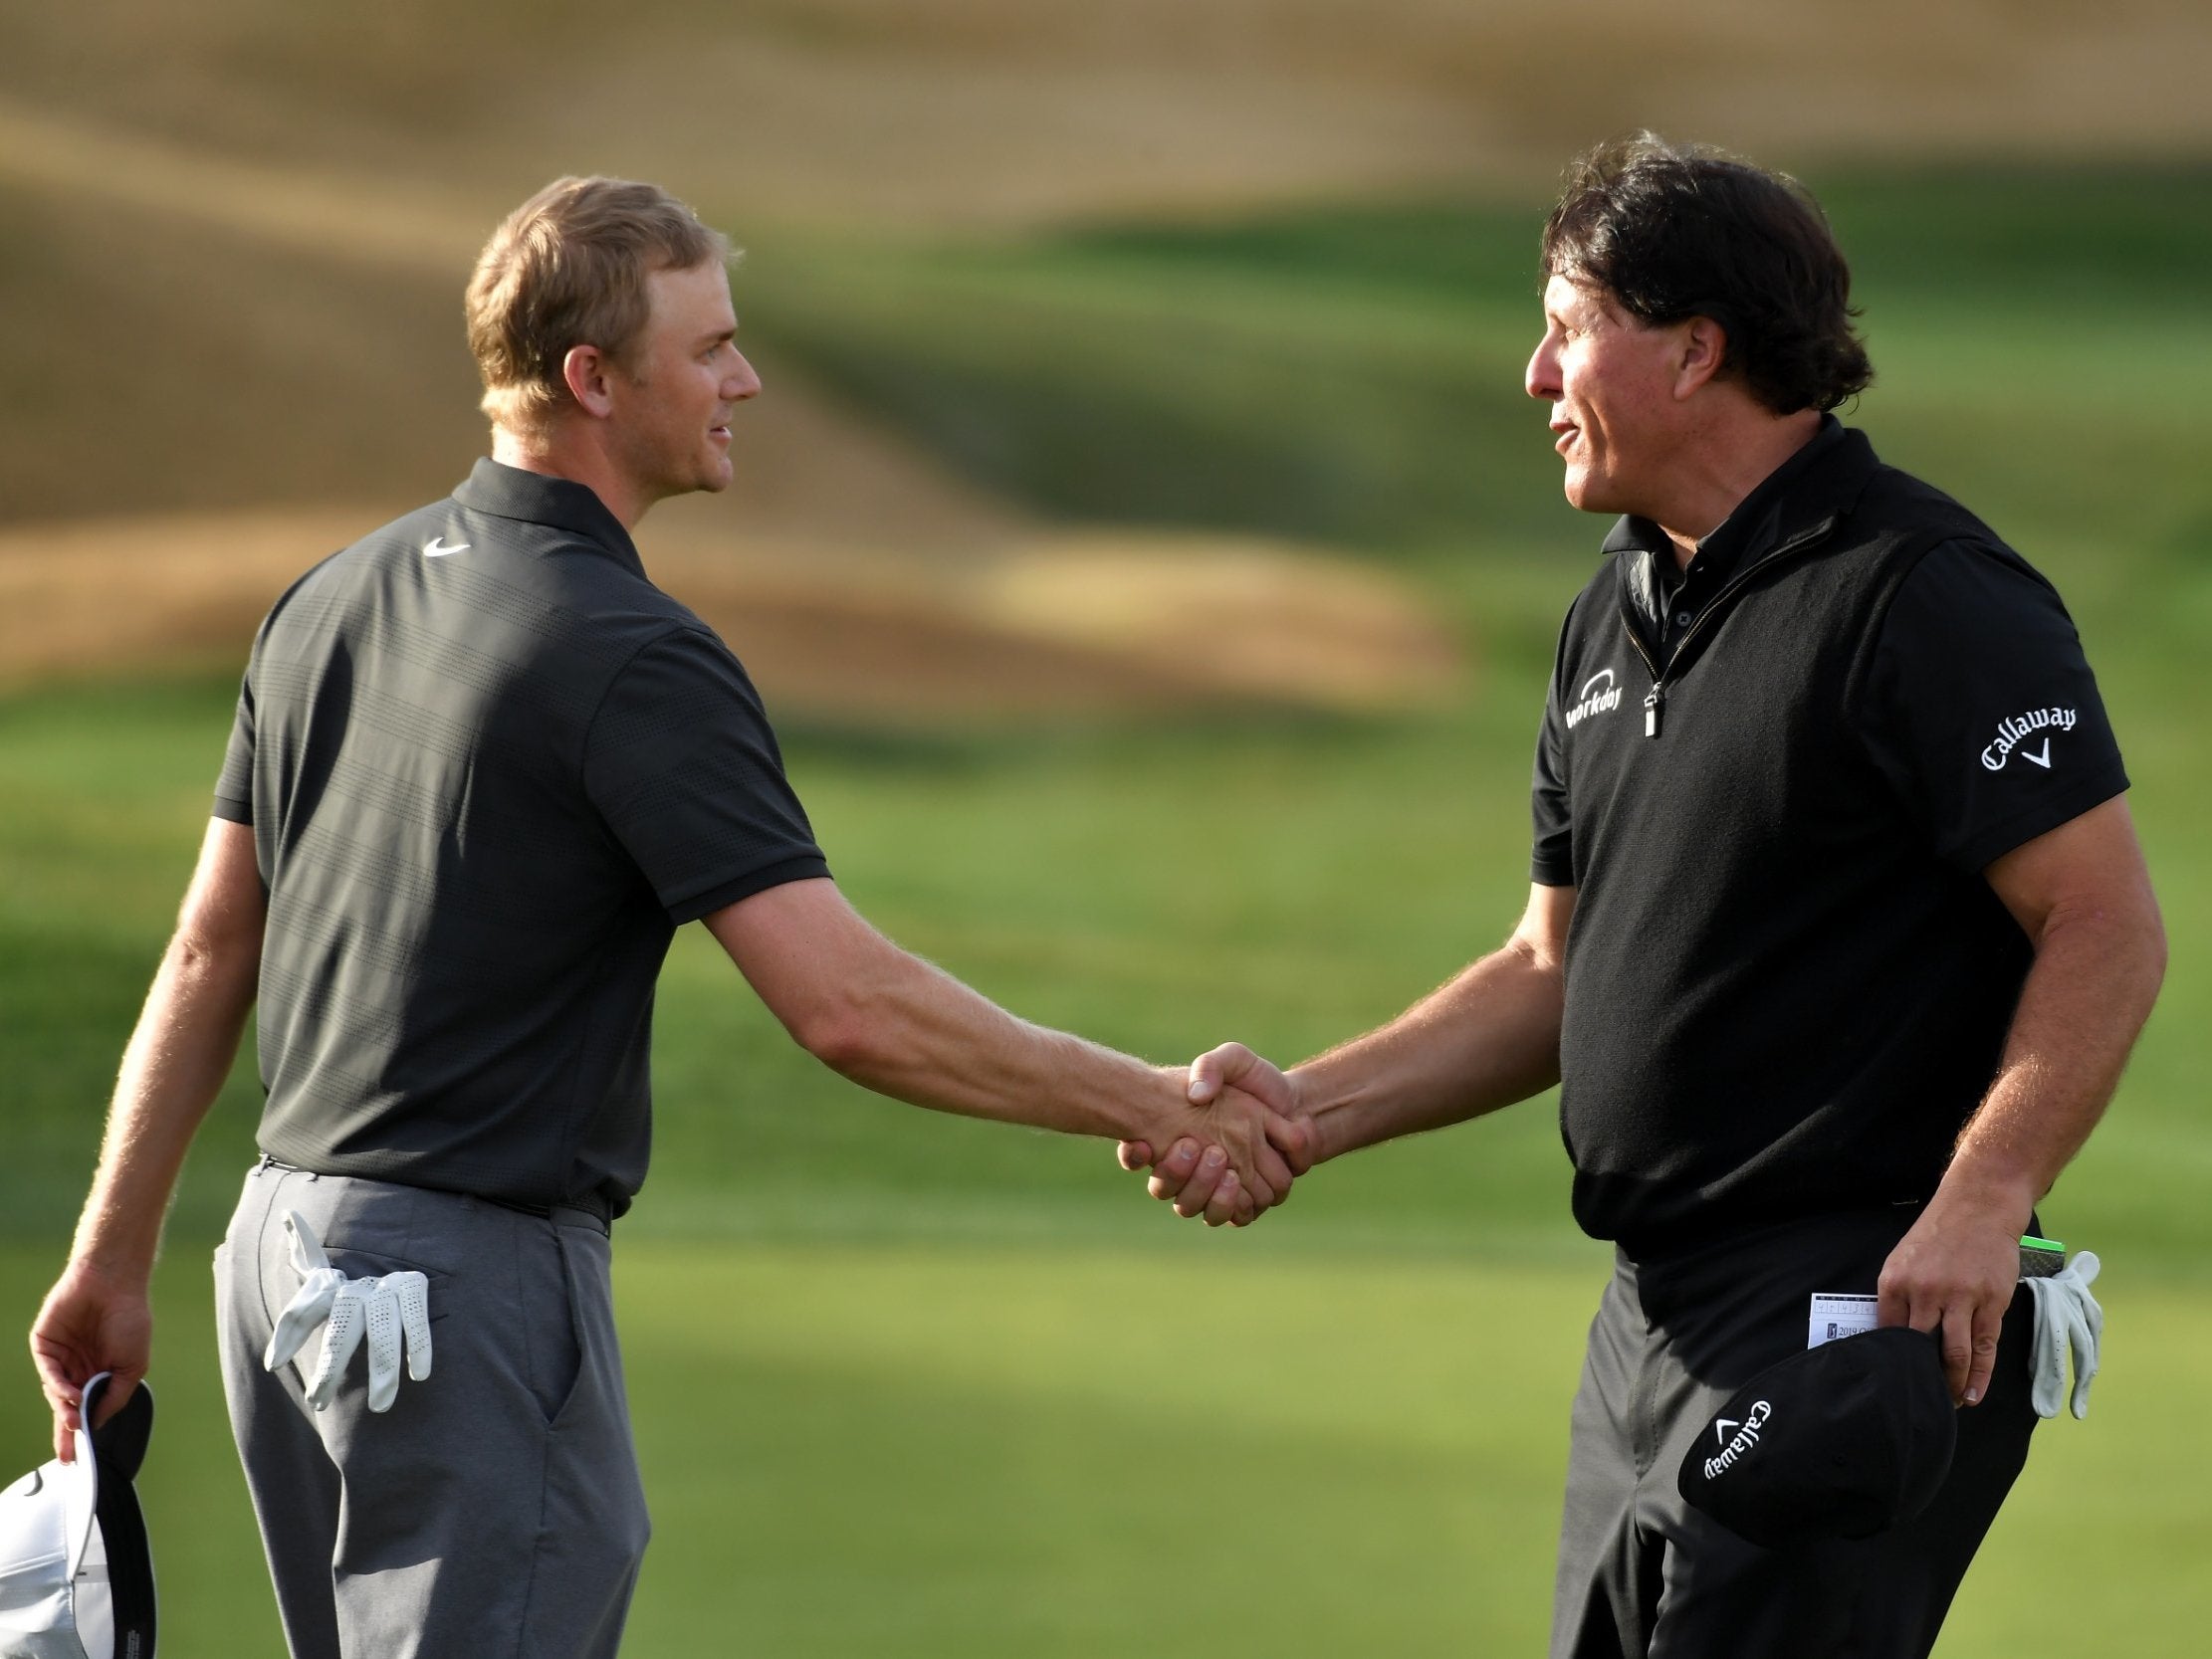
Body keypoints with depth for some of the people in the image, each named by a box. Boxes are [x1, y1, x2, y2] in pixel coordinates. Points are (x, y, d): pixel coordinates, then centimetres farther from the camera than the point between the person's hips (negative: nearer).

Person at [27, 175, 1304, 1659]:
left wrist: (113, 1259, 21)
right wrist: (1160, 1110, -14)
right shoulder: (633, 659, -15)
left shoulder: (335, 601, 10)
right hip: (476, 1272, -9)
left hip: (287, 1253, 9)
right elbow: (848, 1004, -21)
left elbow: (209, 954, 15)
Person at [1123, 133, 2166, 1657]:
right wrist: (1306, 1107, 9)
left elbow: (2108, 928, -17)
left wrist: (1977, 1205, -27)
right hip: (1653, 1327, 9)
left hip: (1856, 1320, -9)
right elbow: (1555, 972, 23)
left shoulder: (1923, 597, -12)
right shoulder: (1614, 618, 17)